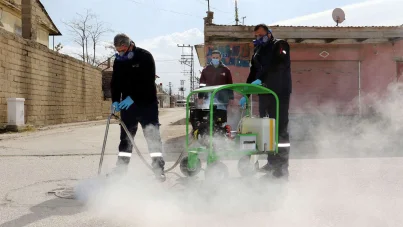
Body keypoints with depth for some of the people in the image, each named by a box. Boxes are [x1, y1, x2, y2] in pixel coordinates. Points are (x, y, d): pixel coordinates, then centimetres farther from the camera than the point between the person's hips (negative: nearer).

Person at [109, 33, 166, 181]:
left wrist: (133, 97, -23)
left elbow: (148, 81, -18)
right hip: (127, 104, 5)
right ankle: (120, 169, 13)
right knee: (125, 137, 7)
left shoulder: (145, 57, -10)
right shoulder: (118, 61, 7)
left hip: (147, 103, -4)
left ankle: (159, 169, -1)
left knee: (153, 136, -4)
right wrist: (115, 100, -8)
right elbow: (115, 82, 8)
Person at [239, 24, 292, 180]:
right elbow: (253, 74, 20)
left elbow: (276, 65, -20)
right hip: (264, 93, 7)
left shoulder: (280, 45, -3)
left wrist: (260, 79, -28)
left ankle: (282, 167, -10)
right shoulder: (257, 52, 19)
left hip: (280, 93, -7)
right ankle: (272, 162, 16)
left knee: (280, 129, -10)